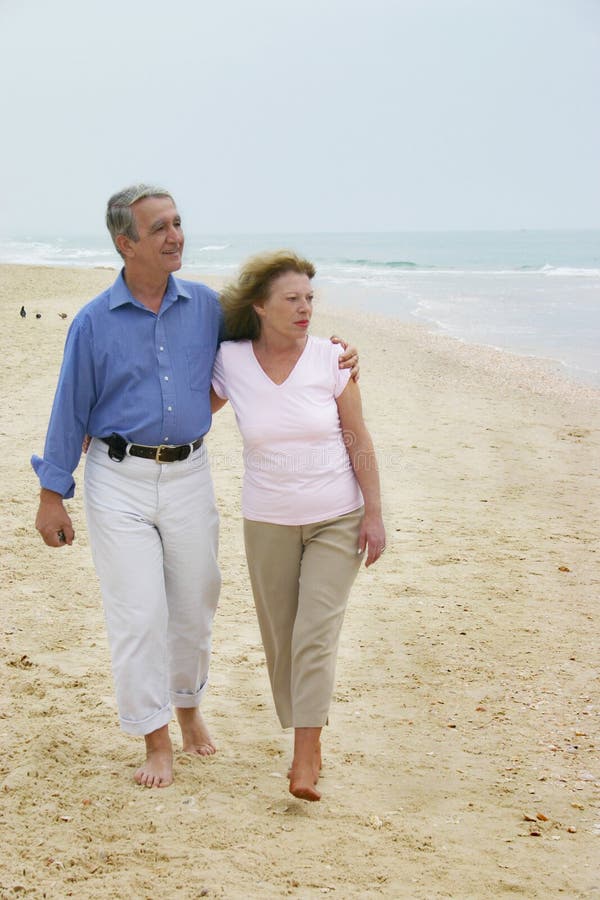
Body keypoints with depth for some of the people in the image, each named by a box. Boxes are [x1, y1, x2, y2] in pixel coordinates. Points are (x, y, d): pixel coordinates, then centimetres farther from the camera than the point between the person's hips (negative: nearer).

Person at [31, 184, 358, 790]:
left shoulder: (206, 306, 2)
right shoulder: (94, 323, -7)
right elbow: (71, 410, -2)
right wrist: (52, 495, -1)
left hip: (189, 474, 3)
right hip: (118, 481, -3)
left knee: (194, 603, 13)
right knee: (138, 613, -2)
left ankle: (187, 705, 38)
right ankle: (155, 739, 11)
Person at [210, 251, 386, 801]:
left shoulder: (330, 359, -8)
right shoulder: (231, 362, -5)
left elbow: (358, 440, -3)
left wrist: (374, 514, -6)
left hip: (337, 518, -2)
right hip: (268, 522, 2)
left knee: (316, 634, -10)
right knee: (280, 637, 8)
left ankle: (305, 764, -9)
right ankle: (309, 738, 27)